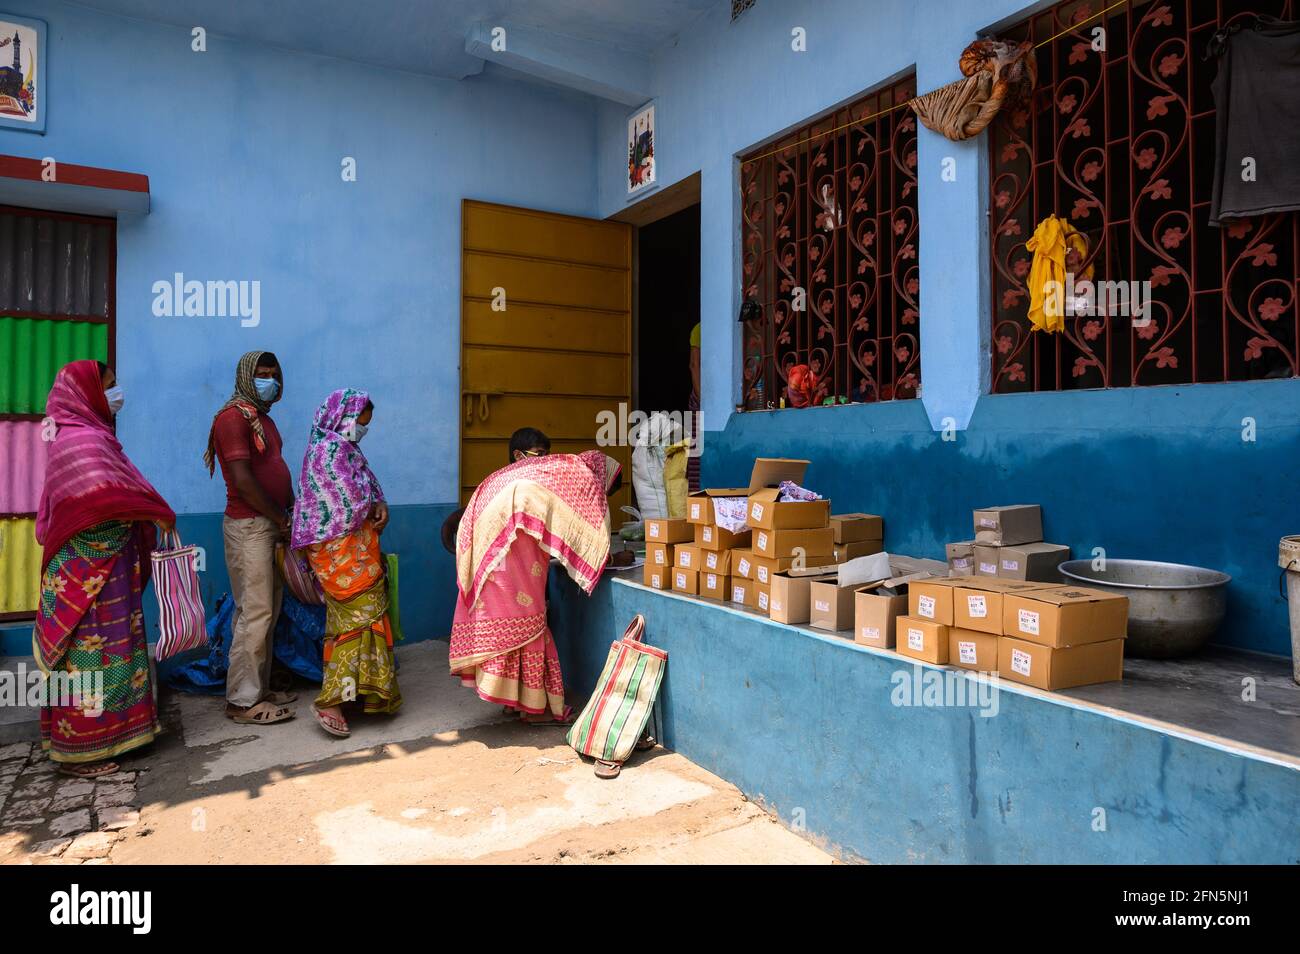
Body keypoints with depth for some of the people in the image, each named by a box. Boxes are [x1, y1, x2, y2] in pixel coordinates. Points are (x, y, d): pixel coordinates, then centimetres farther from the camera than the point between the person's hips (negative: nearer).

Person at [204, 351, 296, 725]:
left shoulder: (264, 419, 18)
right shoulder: (234, 417, -11)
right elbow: (243, 480, -18)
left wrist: (292, 511, 9)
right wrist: (281, 519, -12)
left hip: (270, 525, 9)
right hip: (249, 526, -9)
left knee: (268, 612, 12)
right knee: (255, 613, -7)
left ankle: (259, 688, 21)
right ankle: (242, 701, 1)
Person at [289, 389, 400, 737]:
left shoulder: (344, 448, 15)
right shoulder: (330, 450, -16)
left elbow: (369, 489, 14)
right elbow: (352, 505, -20)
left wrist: (379, 505, -6)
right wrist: (375, 508, 0)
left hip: (350, 549, 10)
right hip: (344, 550, -10)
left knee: (349, 620, 14)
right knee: (360, 618, -8)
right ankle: (331, 701, -6)